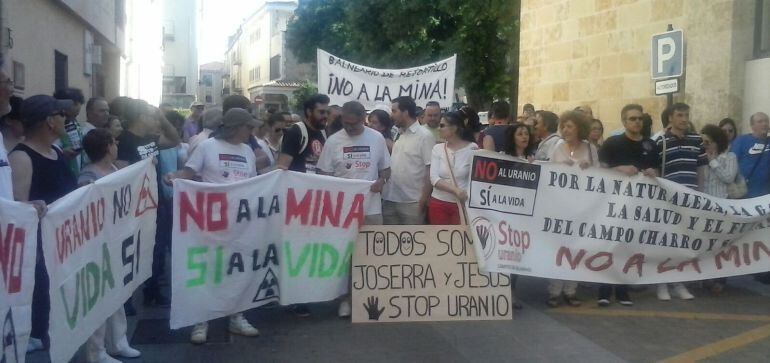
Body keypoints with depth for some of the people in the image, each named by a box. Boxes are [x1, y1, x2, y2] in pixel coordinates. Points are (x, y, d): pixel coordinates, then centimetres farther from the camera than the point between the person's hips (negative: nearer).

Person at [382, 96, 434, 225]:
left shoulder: (425, 136, -10)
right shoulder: (398, 135, 11)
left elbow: (431, 170, -12)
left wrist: (424, 199, -16)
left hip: (412, 202, -7)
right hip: (390, 200, 7)